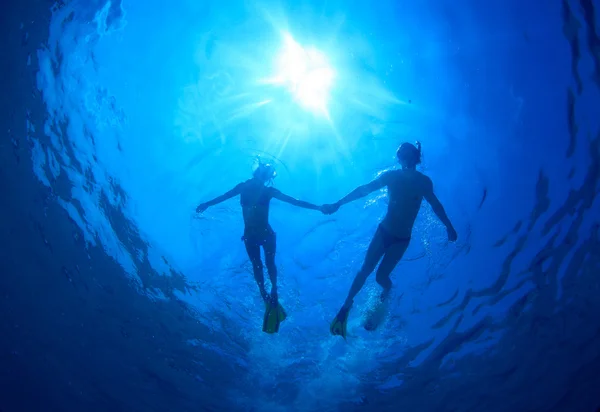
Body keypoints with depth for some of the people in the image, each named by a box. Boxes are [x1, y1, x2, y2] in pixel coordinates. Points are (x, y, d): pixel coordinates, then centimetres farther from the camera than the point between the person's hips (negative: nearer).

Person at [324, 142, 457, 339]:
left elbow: (435, 204, 4)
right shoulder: (392, 176, -8)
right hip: (383, 232, 1)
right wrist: (337, 204, -11)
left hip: (401, 240, -1)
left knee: (380, 276, -1)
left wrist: (449, 227, 8)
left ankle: (387, 289, 34)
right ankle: (347, 305, 14)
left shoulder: (423, 182, -10)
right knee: (365, 271, -2)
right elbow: (364, 189, -6)